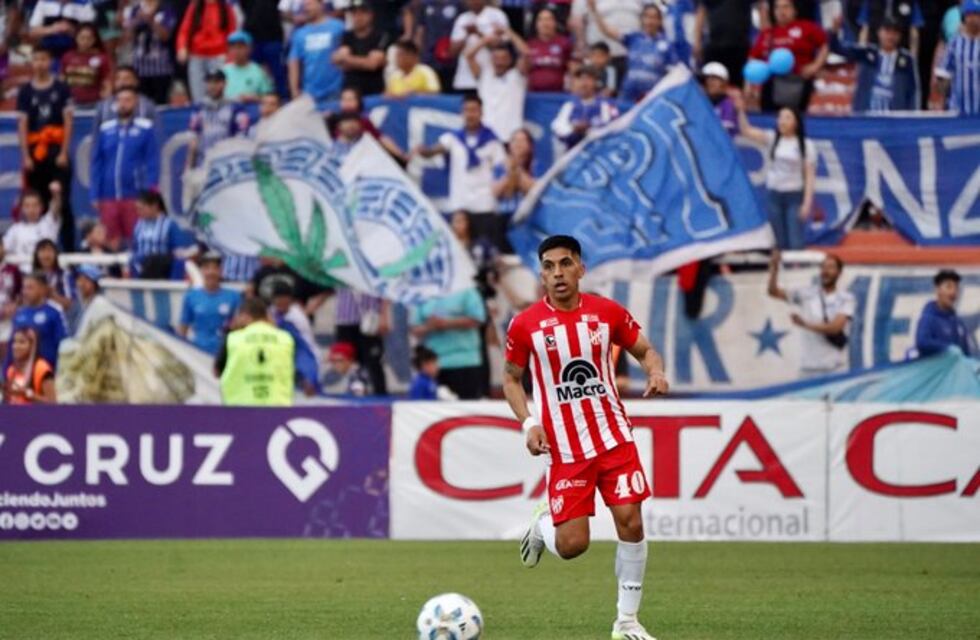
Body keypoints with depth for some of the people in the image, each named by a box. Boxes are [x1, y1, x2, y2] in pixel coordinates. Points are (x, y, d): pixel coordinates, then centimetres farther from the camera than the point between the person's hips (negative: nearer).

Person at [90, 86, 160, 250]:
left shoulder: (146, 129, 0)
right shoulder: (105, 129, 10)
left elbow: (152, 164, -3)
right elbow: (97, 165, 11)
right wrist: (94, 195, 4)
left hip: (135, 196, -3)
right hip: (108, 198, 3)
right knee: (111, 244, 6)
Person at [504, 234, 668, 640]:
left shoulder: (607, 312, 0)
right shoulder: (526, 325, -5)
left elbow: (644, 350, 13)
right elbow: (511, 379, 7)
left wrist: (656, 372, -11)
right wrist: (528, 423, -8)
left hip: (614, 438, 2)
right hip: (565, 449, -2)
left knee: (631, 523, -7)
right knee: (572, 545, -7)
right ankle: (541, 527, 31)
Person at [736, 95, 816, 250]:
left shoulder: (806, 145, -3)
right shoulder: (771, 139, 4)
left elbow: (810, 175, -4)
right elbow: (746, 130, -5)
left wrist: (807, 203, -10)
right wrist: (741, 110, -21)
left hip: (794, 196, -3)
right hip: (774, 194, 3)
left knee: (796, 243, -7)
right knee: (780, 242, 7)